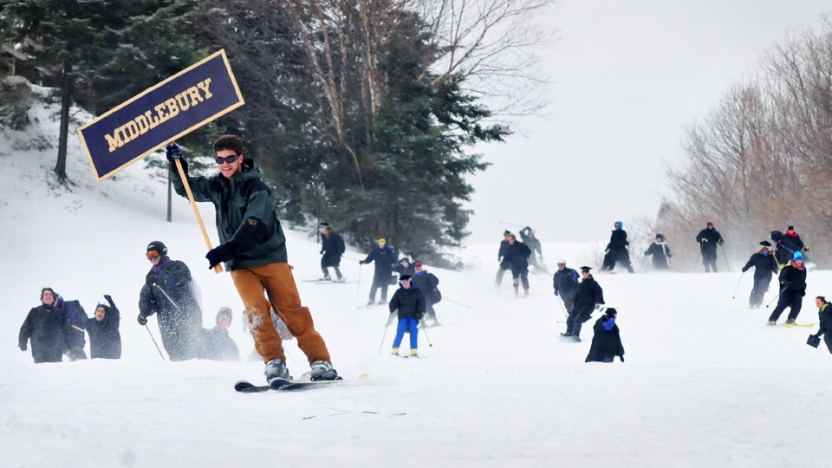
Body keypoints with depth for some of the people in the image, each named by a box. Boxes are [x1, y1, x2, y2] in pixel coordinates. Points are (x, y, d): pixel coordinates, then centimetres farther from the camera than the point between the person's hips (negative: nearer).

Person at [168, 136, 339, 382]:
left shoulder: (256, 188, -10)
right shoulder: (216, 186, 8)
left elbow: (253, 228, -22)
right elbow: (187, 188, 23)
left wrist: (225, 250, -32)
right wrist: (177, 164, 5)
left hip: (270, 257, -4)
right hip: (240, 265, 4)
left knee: (291, 310, -9)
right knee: (256, 309, -16)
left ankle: (320, 361, -8)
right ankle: (275, 362, -16)